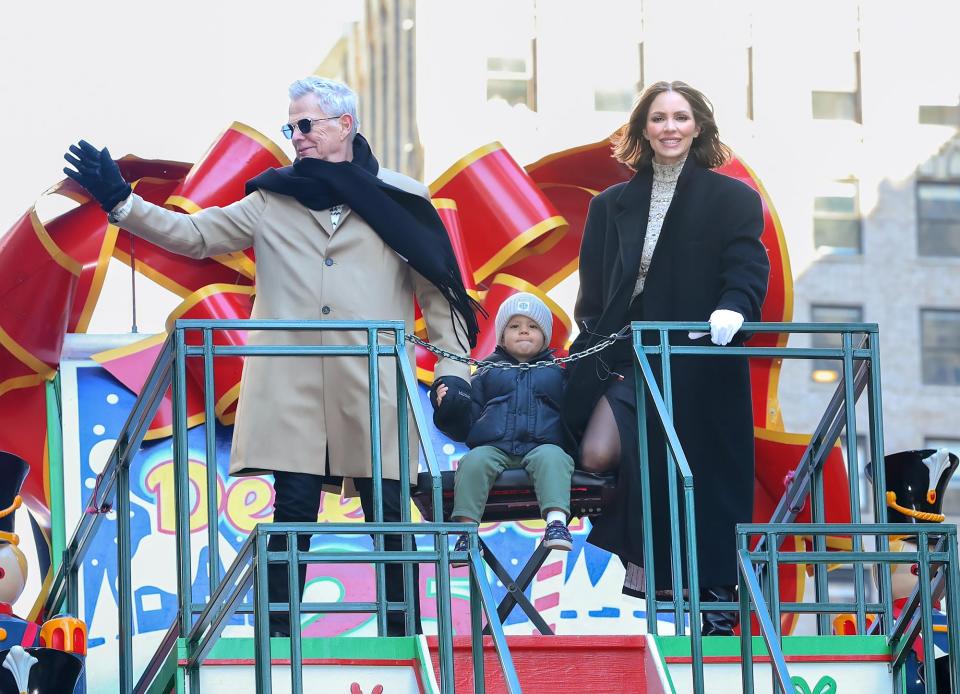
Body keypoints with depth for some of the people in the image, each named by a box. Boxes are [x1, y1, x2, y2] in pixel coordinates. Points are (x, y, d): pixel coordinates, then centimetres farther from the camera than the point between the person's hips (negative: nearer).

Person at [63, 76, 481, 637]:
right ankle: (277, 635, 3)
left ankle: (400, 633, 9)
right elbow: (195, 235, 7)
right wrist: (120, 201, -4)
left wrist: (453, 367, 0)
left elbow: (437, 287, 8)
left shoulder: (397, 200, 8)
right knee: (294, 510, -2)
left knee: (387, 511, 0)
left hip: (375, 388, -1)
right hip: (294, 388, 1)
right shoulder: (274, 201, 13)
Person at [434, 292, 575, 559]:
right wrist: (447, 408, -2)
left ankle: (557, 522, -49)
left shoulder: (556, 371, 24)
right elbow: (468, 418, 19)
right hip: (493, 446, 1)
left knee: (551, 457, -35)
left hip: (543, 445, -1)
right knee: (474, 461, -31)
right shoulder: (488, 370, 25)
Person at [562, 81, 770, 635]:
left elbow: (748, 270, -6)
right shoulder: (612, 206, 14)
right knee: (598, 453, -18)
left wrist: (733, 308, -26)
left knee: (705, 479, -2)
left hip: (698, 366, -2)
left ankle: (716, 600, 9)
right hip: (628, 356, 2)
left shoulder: (733, 199, 4)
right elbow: (593, 296, 12)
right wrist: (593, 354, -1)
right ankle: (640, 558, 3)